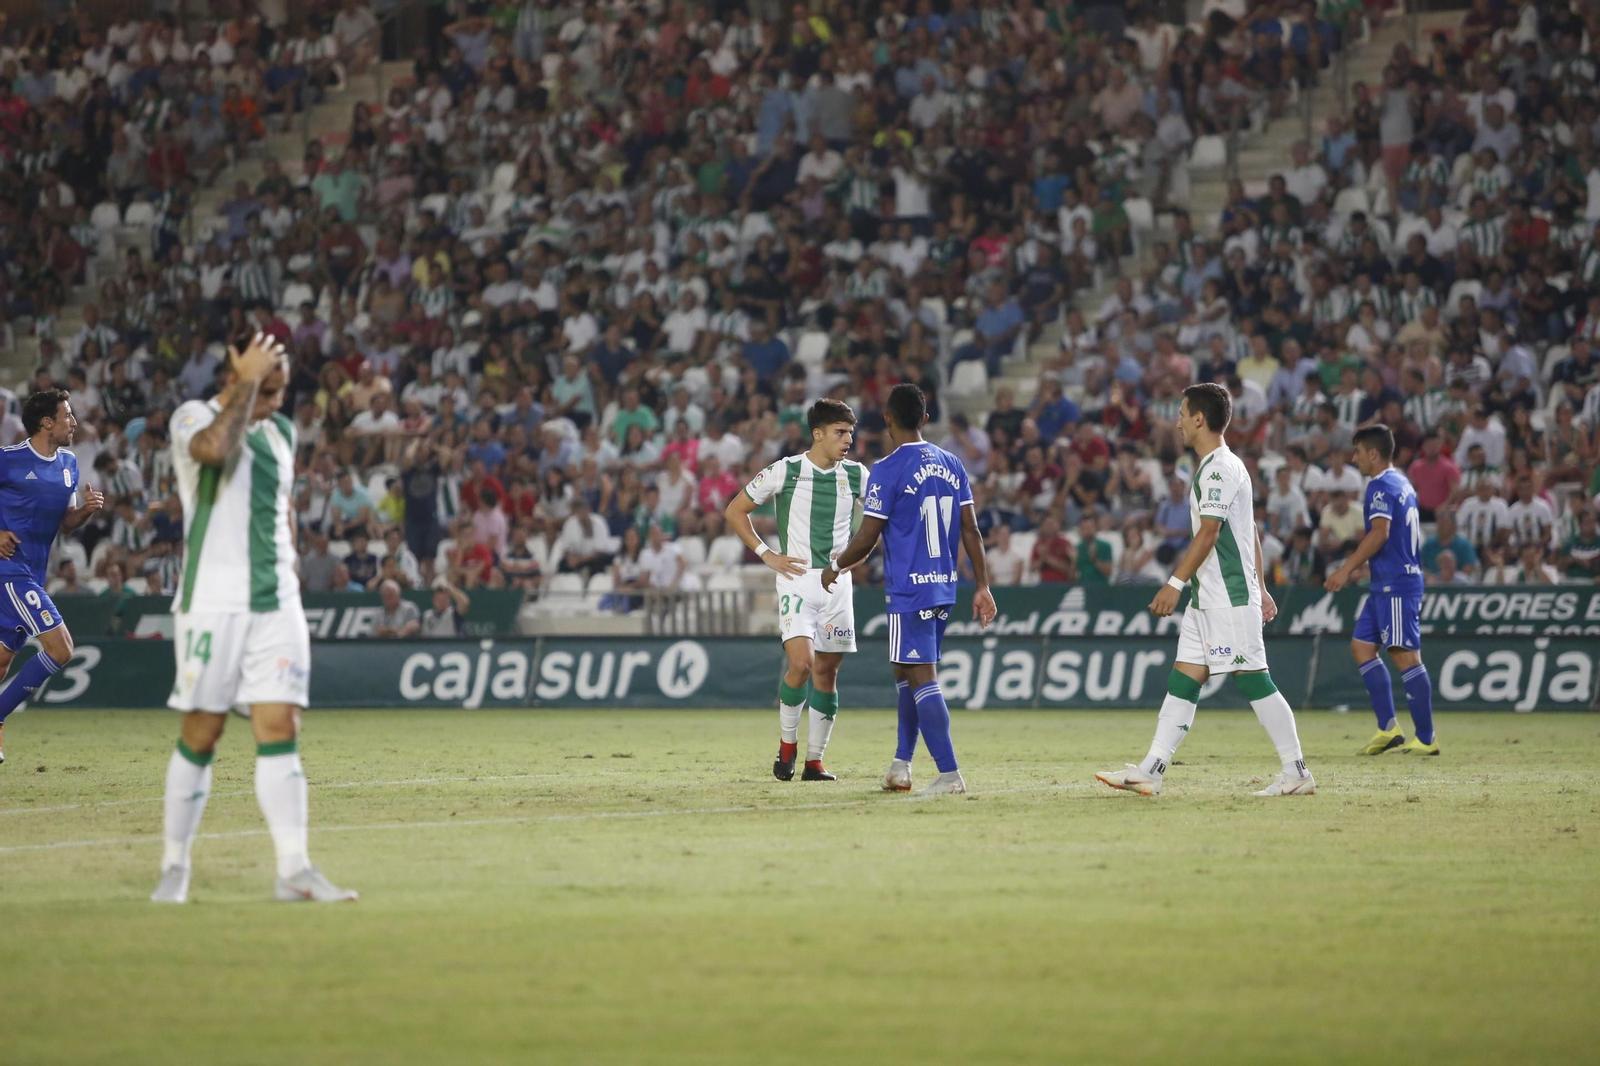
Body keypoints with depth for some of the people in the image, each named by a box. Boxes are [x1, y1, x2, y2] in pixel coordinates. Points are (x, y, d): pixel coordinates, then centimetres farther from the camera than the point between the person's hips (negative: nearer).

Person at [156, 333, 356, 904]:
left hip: (276, 603, 5)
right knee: (201, 736, -1)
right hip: (212, 603, -5)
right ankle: (174, 867, 11)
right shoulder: (193, 417, -5)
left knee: (280, 730, -4)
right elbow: (216, 448, -29)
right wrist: (247, 383, -20)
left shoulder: (280, 432, 16)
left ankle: (294, 869, -8)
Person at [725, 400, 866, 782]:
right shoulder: (785, 471, -6)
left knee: (827, 673, 4)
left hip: (837, 582, 4)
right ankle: (787, 745, 1)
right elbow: (734, 510, 2)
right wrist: (767, 554, -4)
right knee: (801, 662, -19)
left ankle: (814, 761, 12)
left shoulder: (855, 475, 4)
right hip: (797, 581, -4)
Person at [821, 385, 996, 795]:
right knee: (907, 674, 19)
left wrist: (835, 567, 7)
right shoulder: (951, 465, 8)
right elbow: (971, 531, 7)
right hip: (945, 589, 7)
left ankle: (950, 774, -11)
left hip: (909, 592, -7)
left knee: (922, 680, -6)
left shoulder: (887, 471, -11)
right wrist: (982, 586, 11)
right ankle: (901, 766, 19)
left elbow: (866, 540, -10)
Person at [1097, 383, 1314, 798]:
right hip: (1208, 598, 10)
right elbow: (1250, 533, 21)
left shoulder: (1219, 468, -13)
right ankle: (1150, 771, 4)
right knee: (1183, 679, 6)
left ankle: (1297, 774, -3)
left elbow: (1208, 533, -20)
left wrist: (1175, 582, -20)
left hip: (1230, 600, -10)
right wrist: (1259, 588, 23)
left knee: (1253, 681, -7)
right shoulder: (1225, 465, 18)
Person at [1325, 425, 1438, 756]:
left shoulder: (1381, 486, -12)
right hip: (1388, 584, 11)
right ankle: (1388, 728, 8)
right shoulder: (1402, 484, 19)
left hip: (1395, 584, -11)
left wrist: (1346, 569, -20)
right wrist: (1357, 567, 29)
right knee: (1361, 646, 11)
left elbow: (1380, 532, -22)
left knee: (1405, 654, -8)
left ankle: (1426, 738, -7)